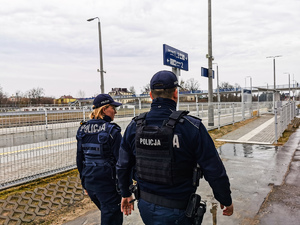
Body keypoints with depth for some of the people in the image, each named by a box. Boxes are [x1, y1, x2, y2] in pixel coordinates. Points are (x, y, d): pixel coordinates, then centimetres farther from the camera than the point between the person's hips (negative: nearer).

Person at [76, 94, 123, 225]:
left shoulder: (82, 129, 3)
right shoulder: (112, 130, -15)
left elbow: (79, 159, 10)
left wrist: (84, 182, 20)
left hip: (89, 180, 7)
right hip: (107, 182, -6)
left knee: (107, 213, 27)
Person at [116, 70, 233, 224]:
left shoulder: (134, 126, -6)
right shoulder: (191, 127, -19)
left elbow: (123, 166, 4)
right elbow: (214, 171, -13)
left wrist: (125, 194, 20)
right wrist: (226, 200, 4)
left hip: (145, 206, 5)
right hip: (175, 212, -4)